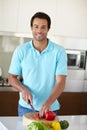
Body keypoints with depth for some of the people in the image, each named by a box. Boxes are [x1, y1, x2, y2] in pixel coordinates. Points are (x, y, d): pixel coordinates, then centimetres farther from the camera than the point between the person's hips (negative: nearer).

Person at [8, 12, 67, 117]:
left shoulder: (59, 51, -8)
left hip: (50, 108, 0)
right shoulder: (21, 50, -4)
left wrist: (48, 103, -26)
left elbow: (61, 82, -12)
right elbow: (12, 77, 2)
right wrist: (24, 90, -17)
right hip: (26, 107, 1)